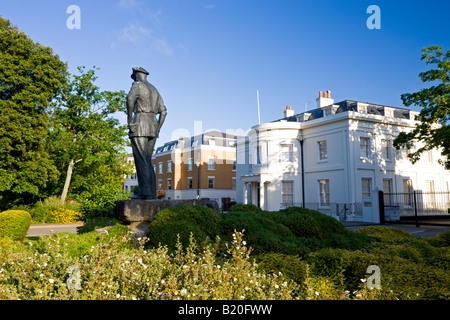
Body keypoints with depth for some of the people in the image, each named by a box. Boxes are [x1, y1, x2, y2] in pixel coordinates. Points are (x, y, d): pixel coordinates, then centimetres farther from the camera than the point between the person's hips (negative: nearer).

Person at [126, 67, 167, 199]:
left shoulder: (137, 85, 0)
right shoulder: (154, 90, 23)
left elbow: (130, 98, -22)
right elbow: (163, 111, 19)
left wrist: (129, 119, -15)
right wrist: (157, 129, 14)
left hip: (139, 127, -7)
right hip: (152, 127, 7)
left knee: (142, 162, -10)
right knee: (147, 162, 10)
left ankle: (146, 195, -15)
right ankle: (152, 194, 5)